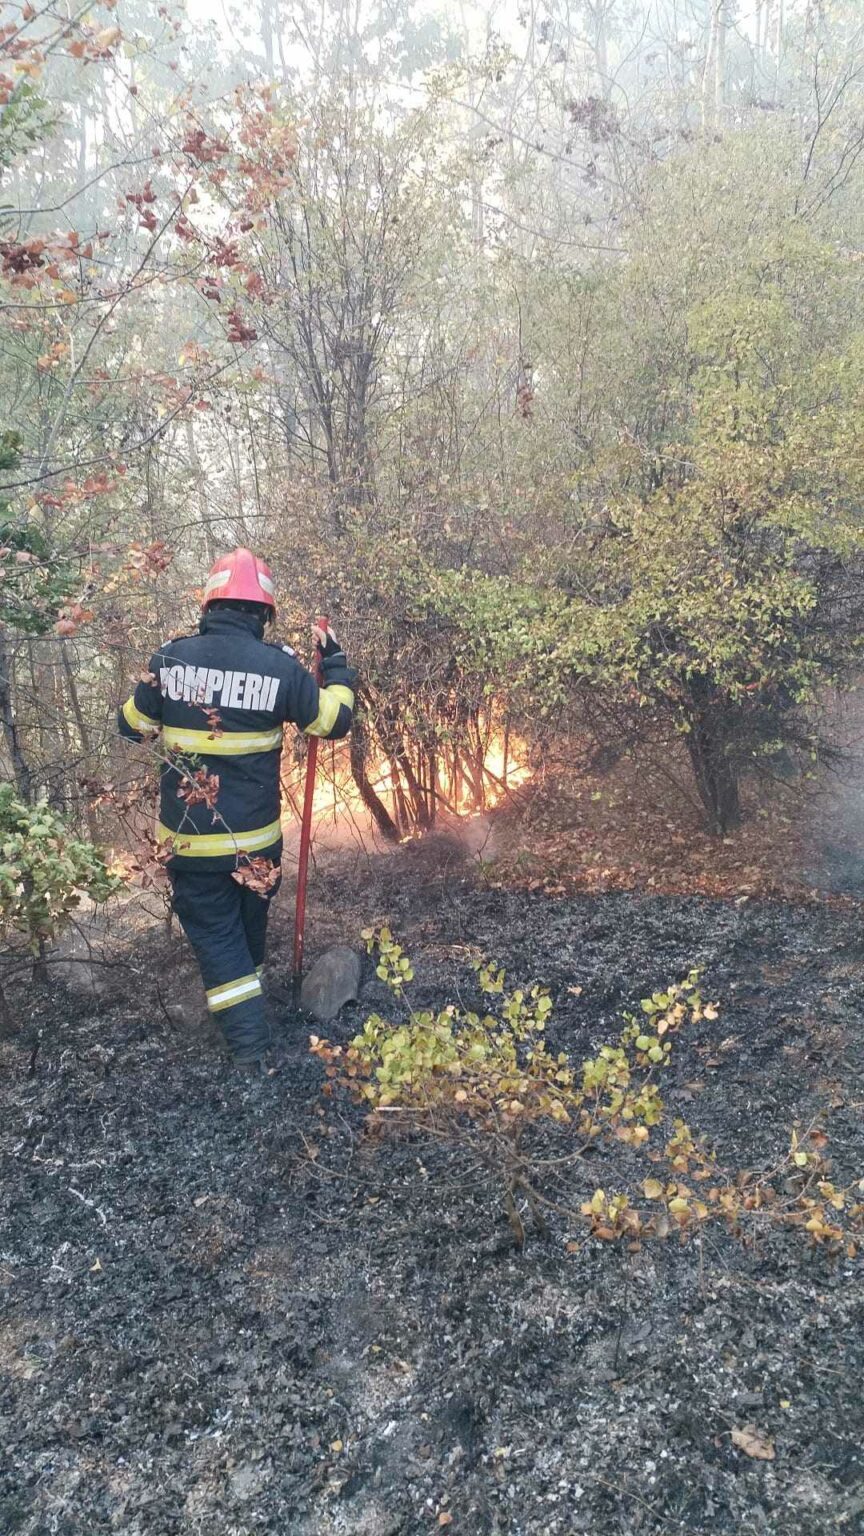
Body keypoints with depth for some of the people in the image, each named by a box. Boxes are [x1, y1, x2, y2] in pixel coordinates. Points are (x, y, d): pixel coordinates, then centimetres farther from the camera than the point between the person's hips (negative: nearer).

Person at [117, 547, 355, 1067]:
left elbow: (132, 726, 6)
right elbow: (334, 721, 1)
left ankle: (252, 1050, 5)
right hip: (256, 838, 1)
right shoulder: (280, 666, -11)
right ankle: (249, 1010, 47)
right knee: (250, 924, 25)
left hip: (189, 839, -1)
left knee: (215, 935, 9)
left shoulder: (171, 658, -9)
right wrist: (336, 666, 16)